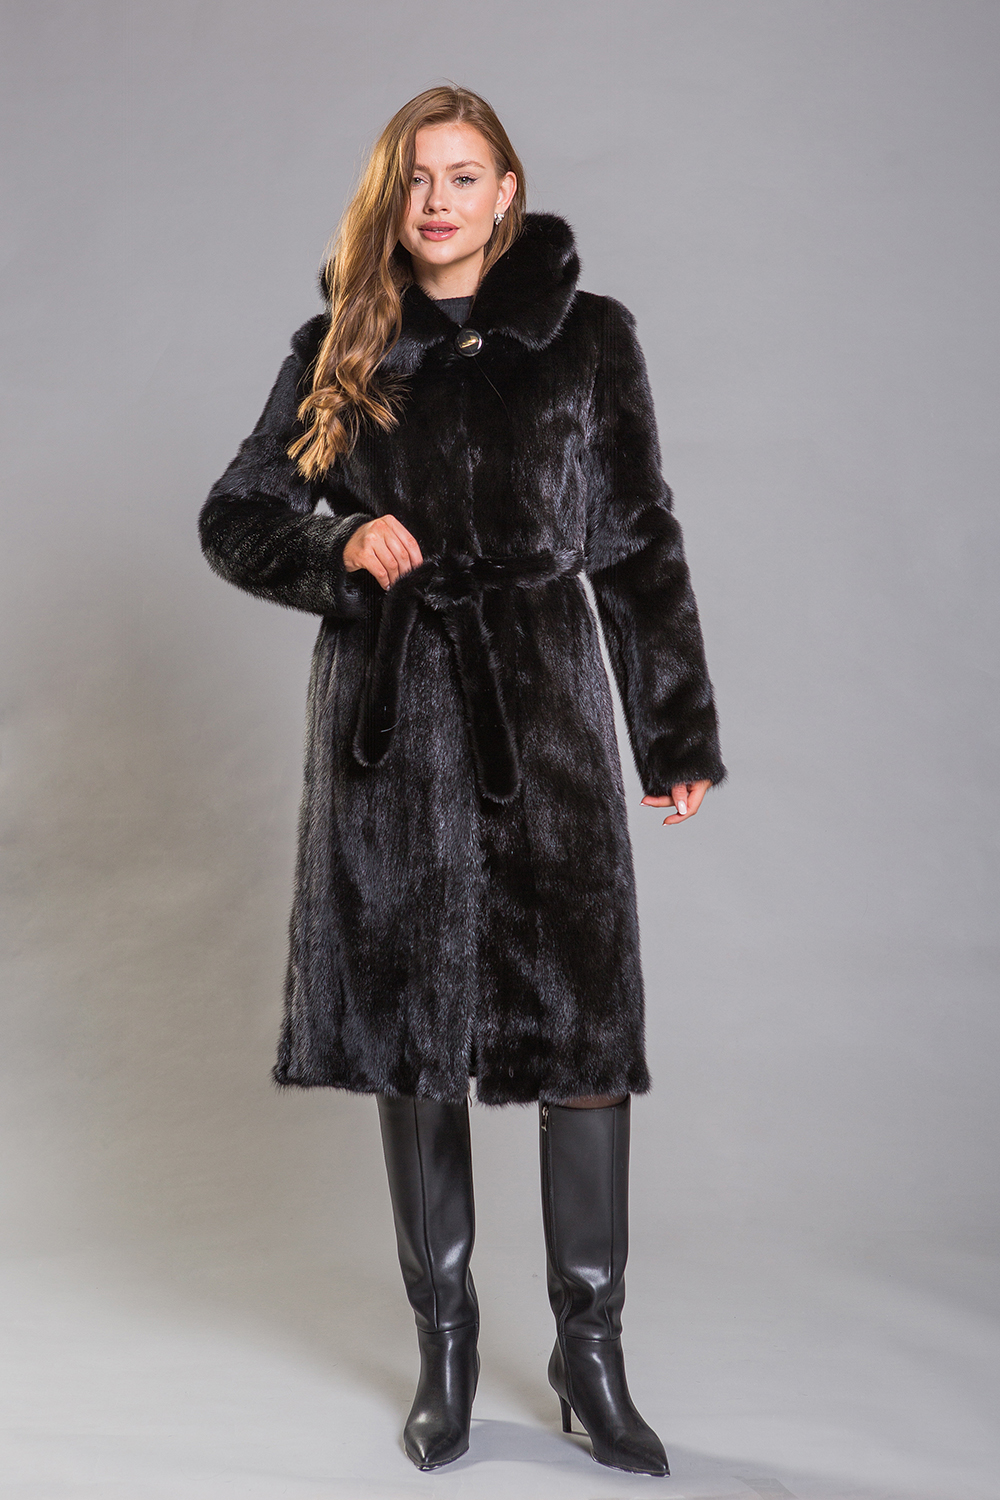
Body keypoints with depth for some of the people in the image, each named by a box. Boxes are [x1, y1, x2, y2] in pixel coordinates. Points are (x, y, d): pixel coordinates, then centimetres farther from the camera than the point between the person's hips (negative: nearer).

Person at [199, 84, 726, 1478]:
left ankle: (591, 1350, 13)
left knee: (584, 1023, -5)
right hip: (389, 722, 2)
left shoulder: (587, 338, 5)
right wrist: (339, 547, -11)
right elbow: (235, 515, 11)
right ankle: (445, 1340, 23)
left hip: (541, 710, -1)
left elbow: (641, 545, 6)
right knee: (410, 1028, 7)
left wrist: (680, 735, 4)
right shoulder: (340, 351, 8)